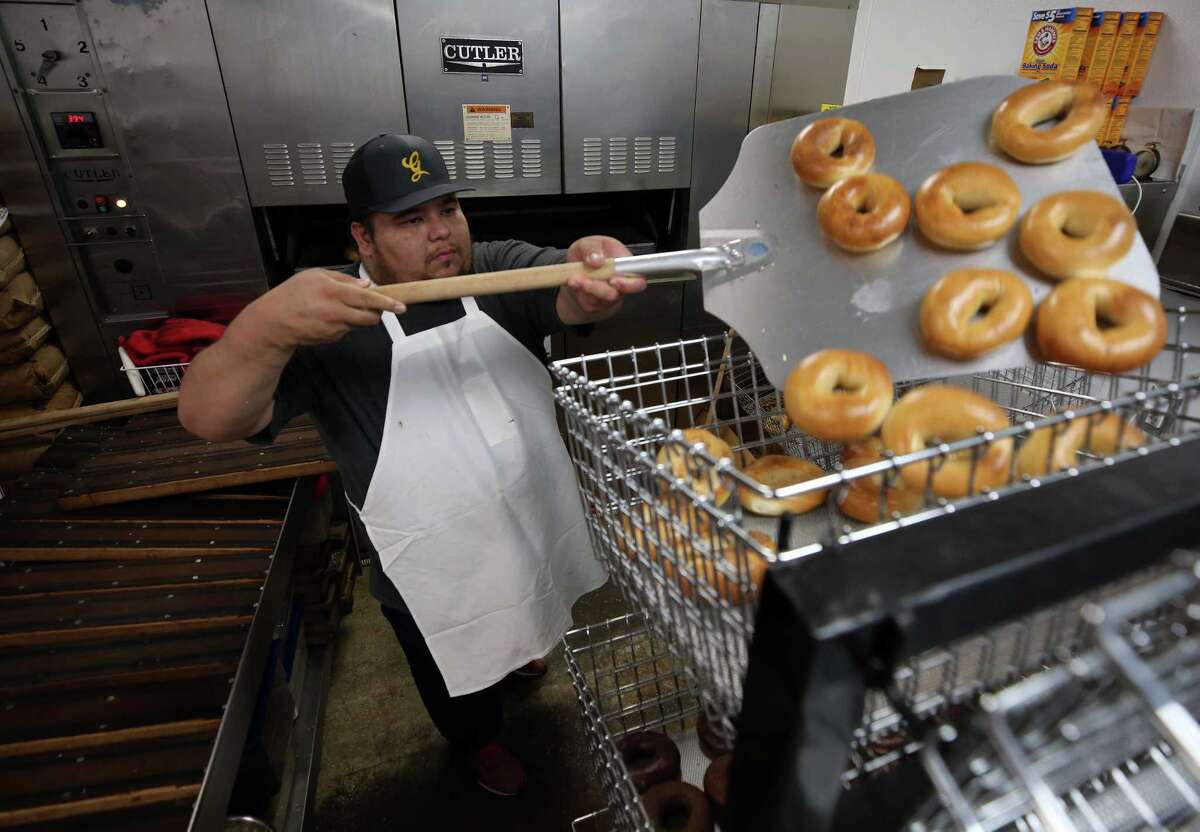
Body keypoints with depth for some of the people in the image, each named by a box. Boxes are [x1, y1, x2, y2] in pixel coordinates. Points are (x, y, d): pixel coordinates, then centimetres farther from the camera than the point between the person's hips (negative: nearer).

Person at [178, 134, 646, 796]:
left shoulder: (501, 272, -13)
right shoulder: (327, 322, -22)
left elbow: (567, 293, -31)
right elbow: (208, 417, -28)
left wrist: (594, 274, -56)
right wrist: (266, 326, -49)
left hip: (531, 529, 4)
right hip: (433, 578, -3)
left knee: (514, 624, 36)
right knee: (455, 677, 26)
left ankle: (514, 649, 72)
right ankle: (477, 738, 60)